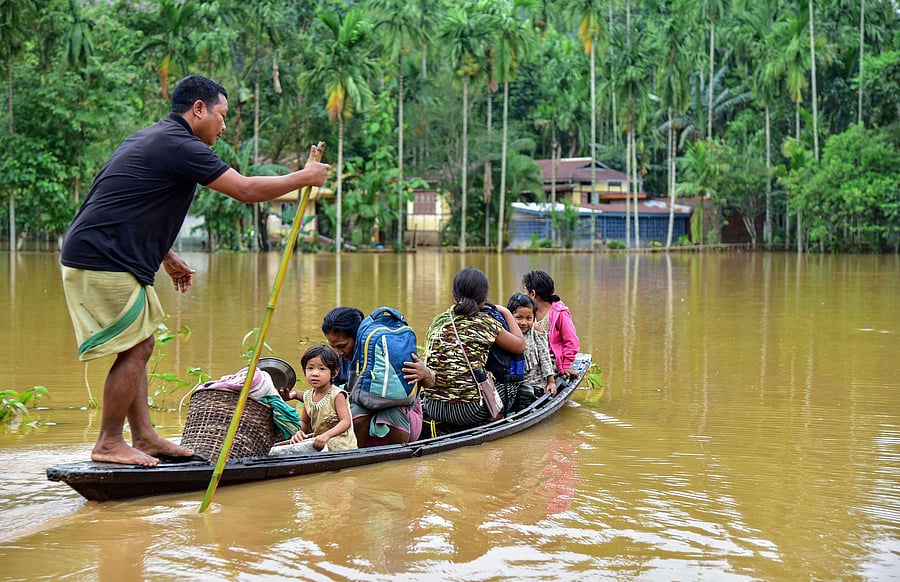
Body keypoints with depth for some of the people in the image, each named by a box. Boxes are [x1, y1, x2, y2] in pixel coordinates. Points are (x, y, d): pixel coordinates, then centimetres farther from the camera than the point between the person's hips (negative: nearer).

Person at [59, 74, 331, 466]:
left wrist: (167, 258, 31)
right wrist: (304, 177, -3)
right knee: (135, 349, -6)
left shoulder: (151, 139, 20)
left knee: (138, 346, 13)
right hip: (102, 261, -11)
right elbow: (245, 190, -14)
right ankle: (109, 444, 1)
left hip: (103, 256, 11)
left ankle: (143, 437, 17)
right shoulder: (180, 145, -13)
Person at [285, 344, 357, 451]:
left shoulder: (336, 395, -13)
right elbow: (304, 422, 20)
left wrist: (326, 435, -37)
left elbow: (346, 422, -22)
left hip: (341, 446, -6)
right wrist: (298, 432, -4)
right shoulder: (308, 396, 7)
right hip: (319, 444, 6)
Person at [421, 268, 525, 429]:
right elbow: (520, 346, 8)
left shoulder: (438, 321, 8)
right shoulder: (486, 323, -5)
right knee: (511, 388, 23)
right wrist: (506, 313, 20)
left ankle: (444, 427, 21)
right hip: (469, 410, -5)